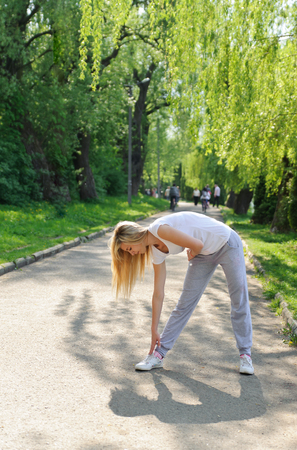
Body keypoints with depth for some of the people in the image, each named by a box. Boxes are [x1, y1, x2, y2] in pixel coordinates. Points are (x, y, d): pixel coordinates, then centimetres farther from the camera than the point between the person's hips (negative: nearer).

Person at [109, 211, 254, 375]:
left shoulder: (159, 229, -28)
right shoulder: (156, 251, -5)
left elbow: (197, 244, -28)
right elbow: (158, 294, 0)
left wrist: (191, 255, -4)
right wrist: (154, 331, 3)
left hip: (226, 243, -7)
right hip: (204, 254, 7)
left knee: (239, 302, -1)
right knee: (184, 304, 3)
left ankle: (245, 354, 11)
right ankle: (158, 354, 6)